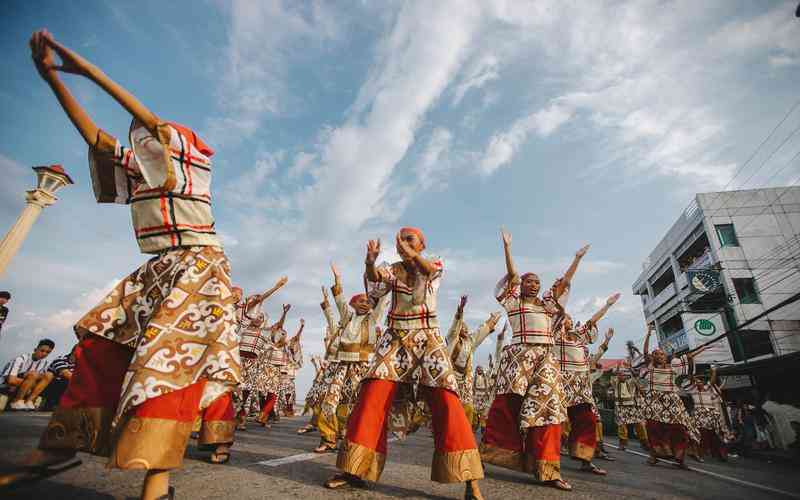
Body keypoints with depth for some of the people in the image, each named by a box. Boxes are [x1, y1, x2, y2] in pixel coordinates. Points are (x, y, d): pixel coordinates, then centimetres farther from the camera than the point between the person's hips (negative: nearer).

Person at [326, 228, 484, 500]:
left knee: (445, 399, -16)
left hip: (427, 339, -2)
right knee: (372, 394, -10)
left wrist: (411, 254, -40)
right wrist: (370, 263, -32)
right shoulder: (393, 269, 10)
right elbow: (375, 285, -11)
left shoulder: (435, 265, 5)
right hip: (394, 338, 3)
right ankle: (355, 469, 3)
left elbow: (431, 270, -20)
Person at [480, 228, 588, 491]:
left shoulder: (548, 303, 22)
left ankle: (546, 470, 3)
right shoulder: (514, 301, 10)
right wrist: (507, 246, -2)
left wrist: (578, 258, 25)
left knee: (546, 408, -2)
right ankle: (486, 452, -4)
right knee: (509, 405, -12)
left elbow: (565, 281, 24)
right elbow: (511, 274, 2)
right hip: (520, 355, -4)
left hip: (546, 359, 4)